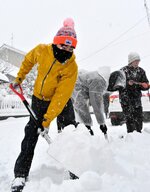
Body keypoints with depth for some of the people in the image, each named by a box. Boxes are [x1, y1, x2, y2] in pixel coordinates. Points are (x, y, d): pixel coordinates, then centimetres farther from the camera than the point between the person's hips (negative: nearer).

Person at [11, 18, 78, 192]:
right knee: (31, 134, -3)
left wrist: (47, 120, -32)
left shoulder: (72, 67, -26)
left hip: (60, 100, -1)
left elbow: (61, 96, -29)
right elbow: (28, 60, 6)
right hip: (39, 98, 1)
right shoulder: (42, 51, -19)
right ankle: (20, 174, 5)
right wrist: (19, 78, 8)